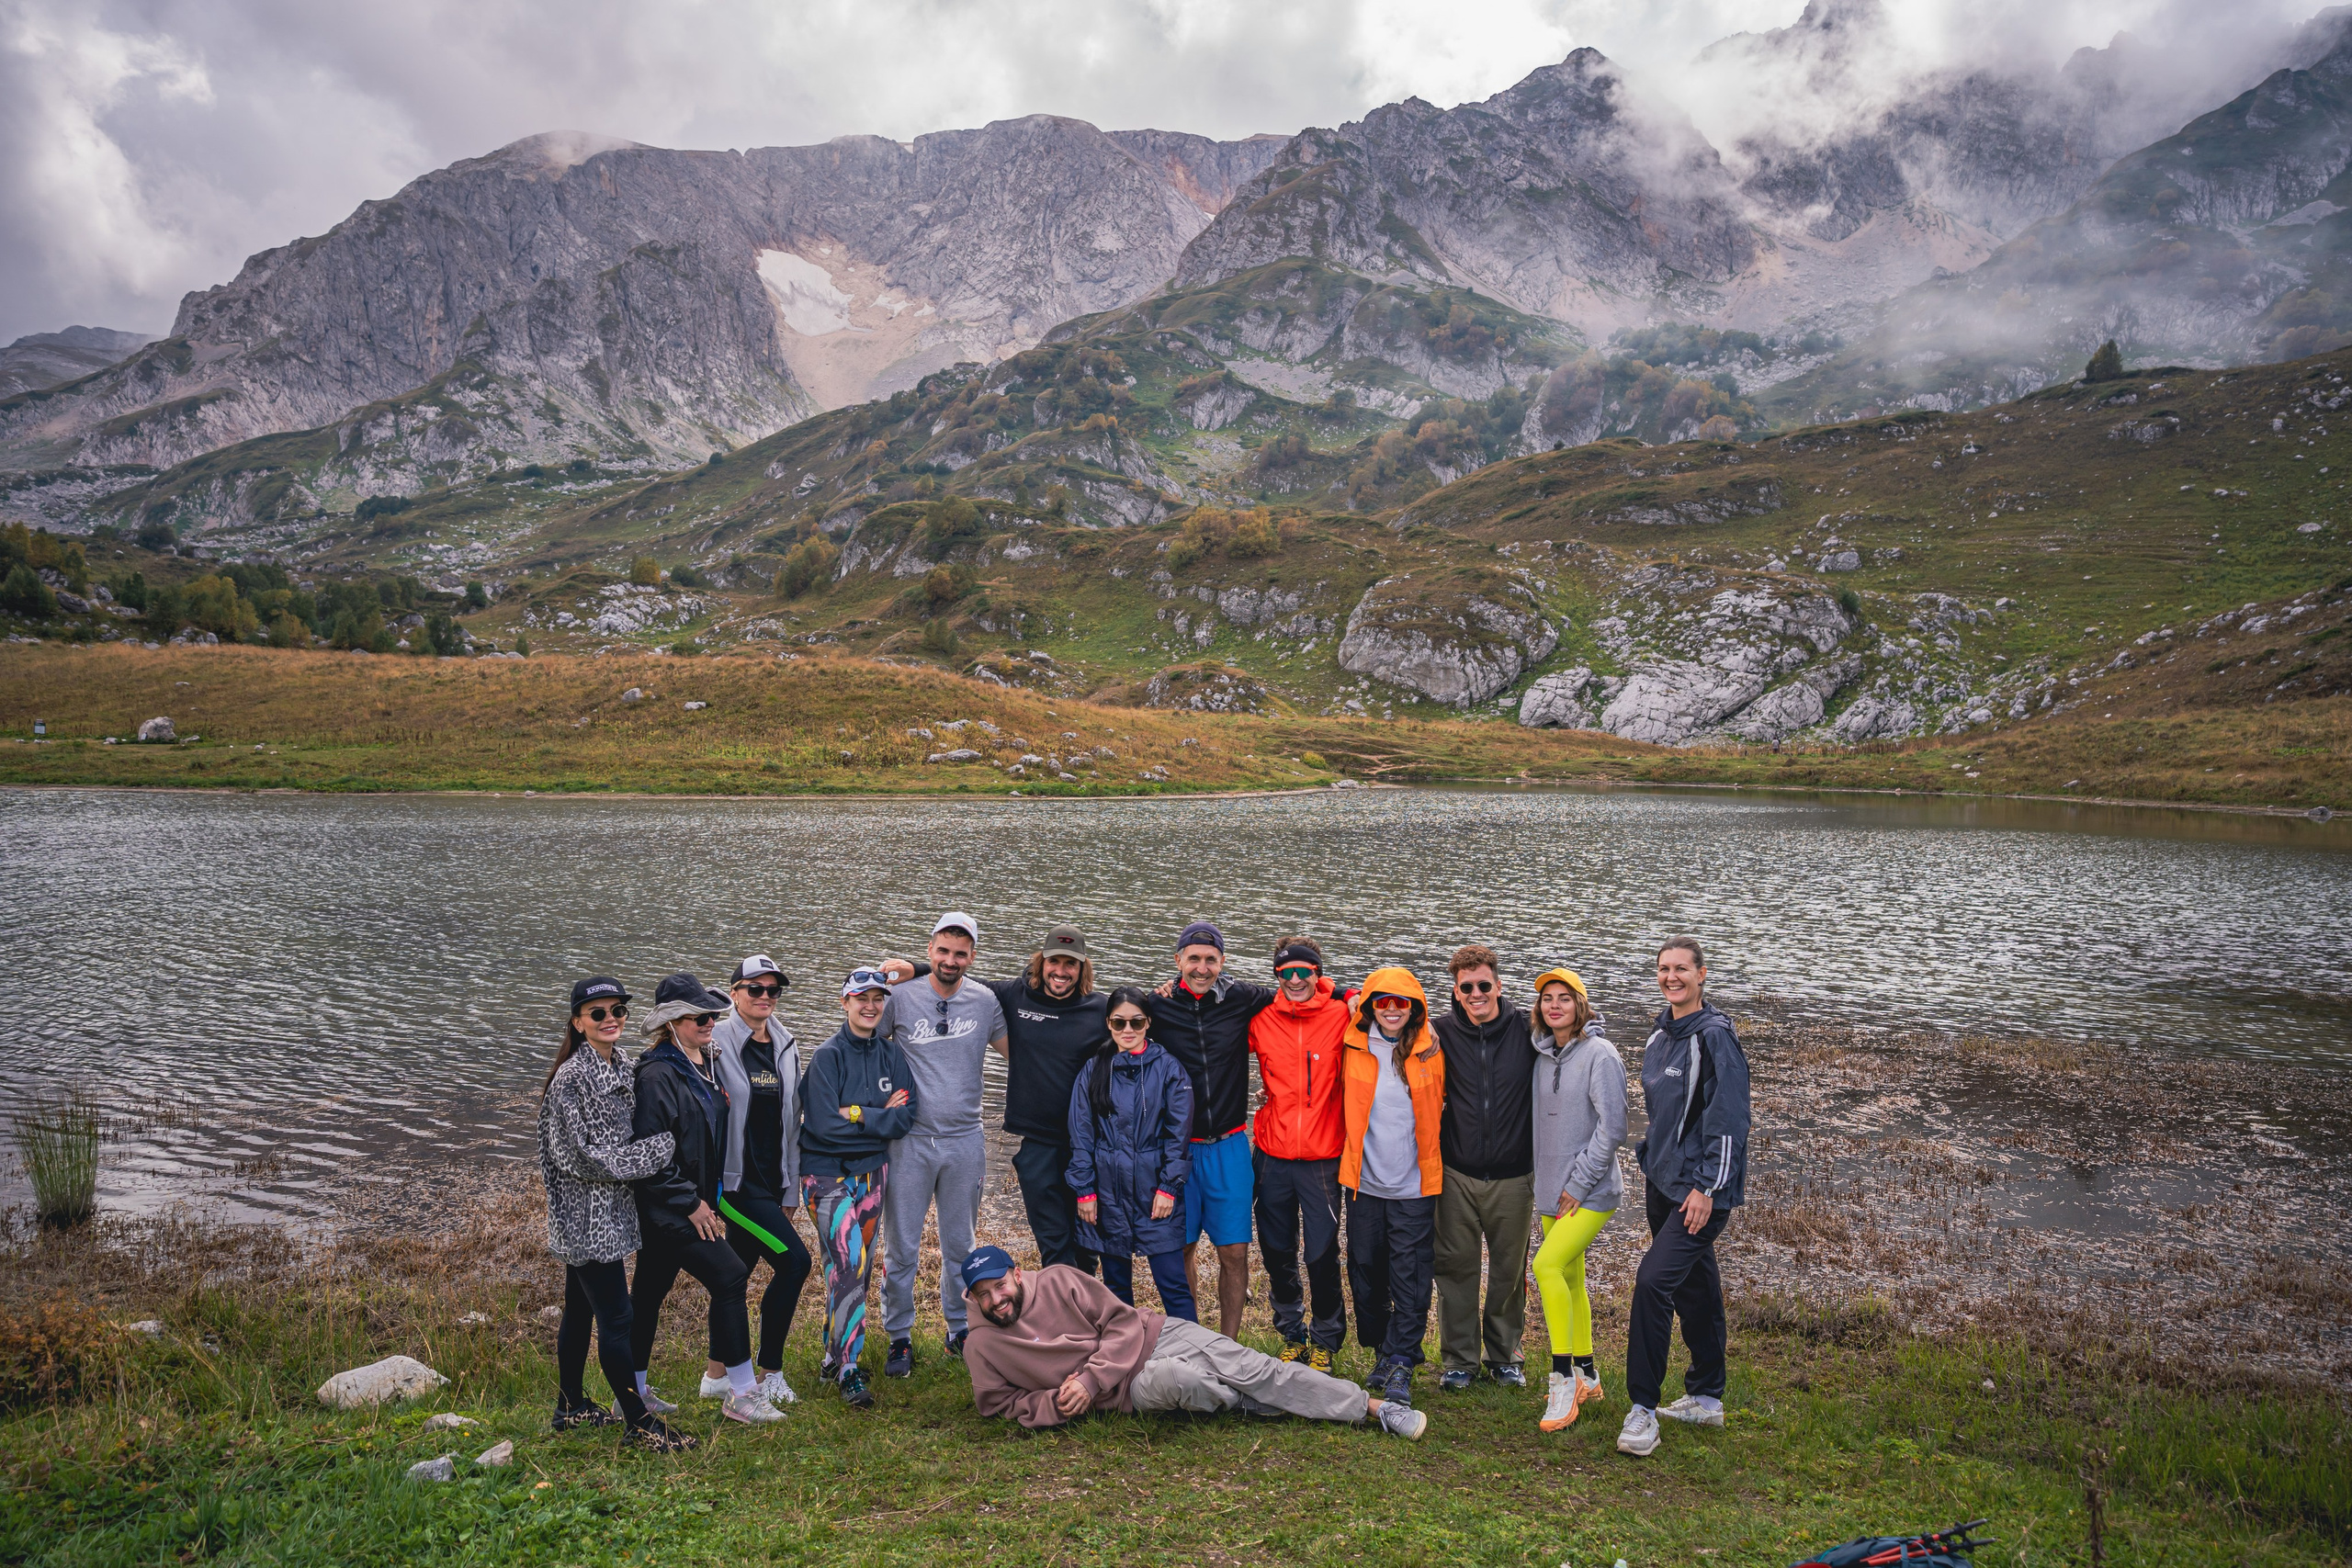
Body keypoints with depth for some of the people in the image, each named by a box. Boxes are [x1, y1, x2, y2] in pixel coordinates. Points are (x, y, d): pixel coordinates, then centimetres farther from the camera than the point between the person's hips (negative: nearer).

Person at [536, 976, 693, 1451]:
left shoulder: (616, 1071, 10)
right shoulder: (573, 1077, -18)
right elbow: (580, 1155, -21)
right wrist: (661, 1146, -17)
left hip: (606, 1214, 9)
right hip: (588, 1215, -9)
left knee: (580, 1311, 19)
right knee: (616, 1318, -5)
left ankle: (571, 1407, 31)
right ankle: (640, 1424, 1)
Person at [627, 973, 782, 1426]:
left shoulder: (704, 1065, 10)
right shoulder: (657, 1074, -19)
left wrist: (710, 1197, 18)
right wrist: (690, 1203, -16)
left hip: (693, 1200, 9)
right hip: (668, 1208, -9)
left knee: (649, 1292, 16)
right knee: (729, 1278, -10)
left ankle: (634, 1393, 28)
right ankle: (740, 1393, -2)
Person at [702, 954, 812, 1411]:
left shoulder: (785, 1049, 11)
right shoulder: (719, 1043, -8)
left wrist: (791, 1191, 15)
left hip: (771, 1181, 6)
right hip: (735, 1180, -6)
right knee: (794, 1260, -14)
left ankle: (717, 1375, 24)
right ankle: (769, 1374, 0)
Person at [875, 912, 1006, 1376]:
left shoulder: (986, 1001, 2)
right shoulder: (900, 996, -5)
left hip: (965, 1141, 2)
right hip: (910, 1140, -2)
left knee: (960, 1245, 13)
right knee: (901, 1247, 2)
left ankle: (960, 1330, 28)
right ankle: (899, 1337, 17)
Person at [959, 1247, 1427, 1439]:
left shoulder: (1058, 1280, -4)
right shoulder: (983, 1348, -1)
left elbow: (1123, 1321, -5)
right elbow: (1001, 1402, 4)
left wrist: (1090, 1379, -17)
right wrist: (1055, 1404, -13)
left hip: (1154, 1336, 1)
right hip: (1135, 1389, 0)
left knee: (1253, 1369, -14)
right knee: (1172, 1378, -36)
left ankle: (1372, 1406, -8)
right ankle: (1247, 1404, -7)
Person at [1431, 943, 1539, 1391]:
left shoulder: (1525, 1029, -5)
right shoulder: (1442, 1031, -3)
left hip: (1513, 1174, 0)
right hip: (1457, 1173, 0)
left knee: (1510, 1270, 12)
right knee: (1456, 1267, 6)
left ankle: (1505, 1355, 29)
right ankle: (1460, 1359, 21)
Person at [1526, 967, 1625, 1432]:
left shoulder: (1600, 1054, -13)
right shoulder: (1543, 1054, 8)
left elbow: (1612, 1128, -16)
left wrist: (1579, 1183, -15)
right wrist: (1545, 1181, 10)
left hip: (1591, 1192, -7)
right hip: (1552, 1190, 7)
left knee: (1548, 1265, -20)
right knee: (1571, 1280, 13)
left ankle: (1564, 1377, -12)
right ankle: (1586, 1376, 26)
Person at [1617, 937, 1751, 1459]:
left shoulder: (1715, 1036, -15)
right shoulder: (1661, 1034, 11)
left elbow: (1729, 1118, -18)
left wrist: (1706, 1186, -19)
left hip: (1701, 1191, -8)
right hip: (1663, 1183, 8)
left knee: (1653, 1280, -16)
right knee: (1695, 1287, 17)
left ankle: (1643, 1408, -9)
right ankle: (1705, 1398, 29)